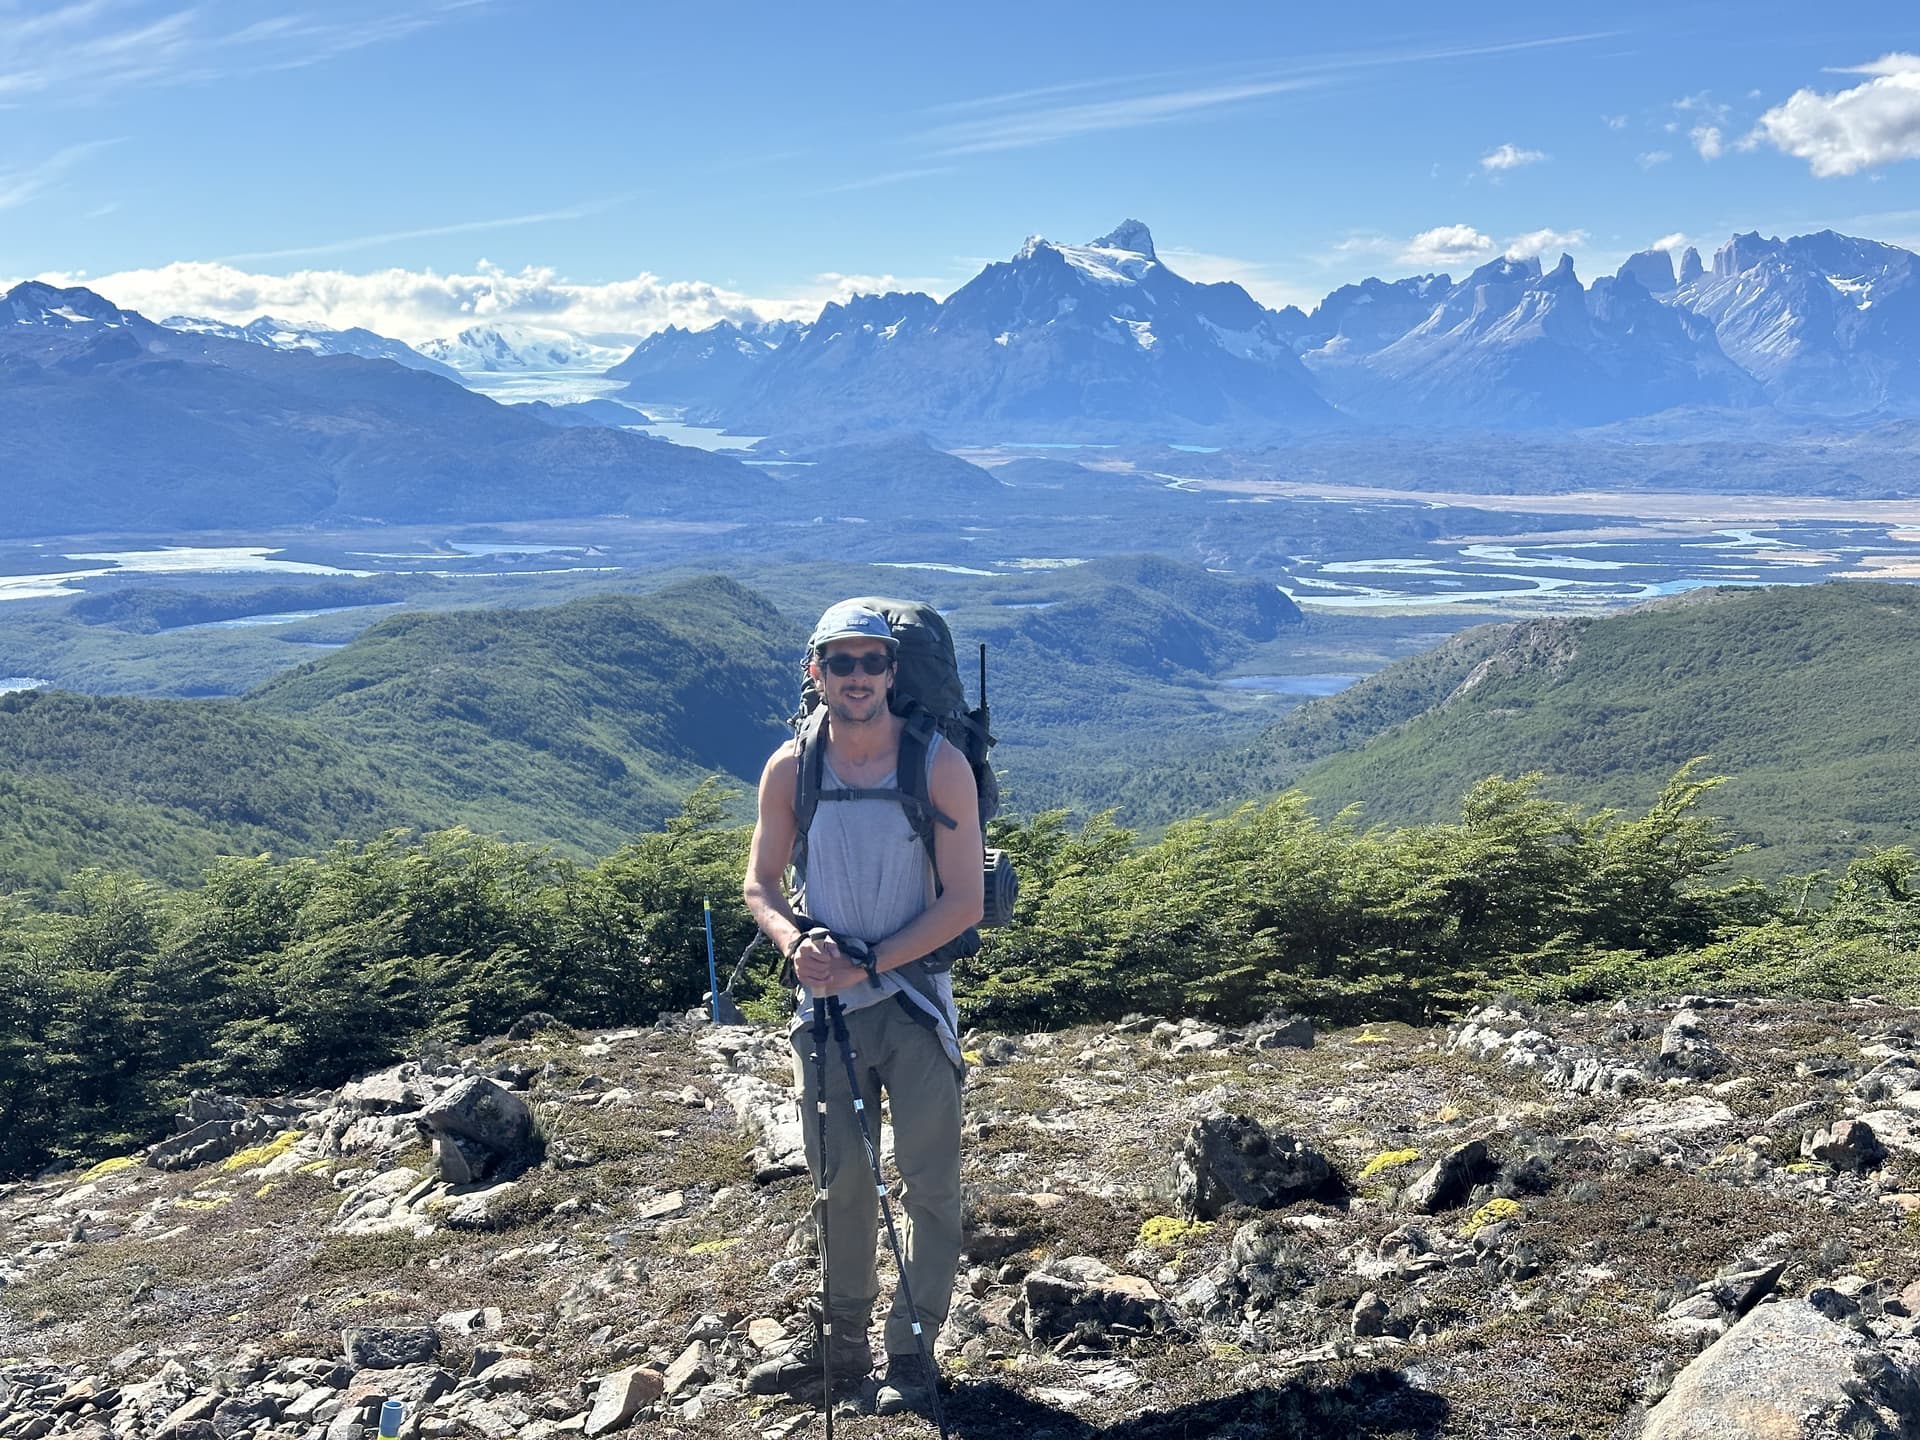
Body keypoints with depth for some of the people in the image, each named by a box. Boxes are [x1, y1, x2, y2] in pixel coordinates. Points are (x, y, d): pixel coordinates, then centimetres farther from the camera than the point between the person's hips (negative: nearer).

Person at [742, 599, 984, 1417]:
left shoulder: (940, 766, -12)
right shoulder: (790, 770, -3)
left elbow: (964, 901, -12)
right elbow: (760, 884, 6)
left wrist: (867, 963, -18)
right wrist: (795, 941, -15)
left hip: (914, 1000, -3)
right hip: (824, 1004, 3)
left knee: (928, 1183, 4)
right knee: (839, 1181, 15)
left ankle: (912, 1350, 19)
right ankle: (843, 1343, 30)